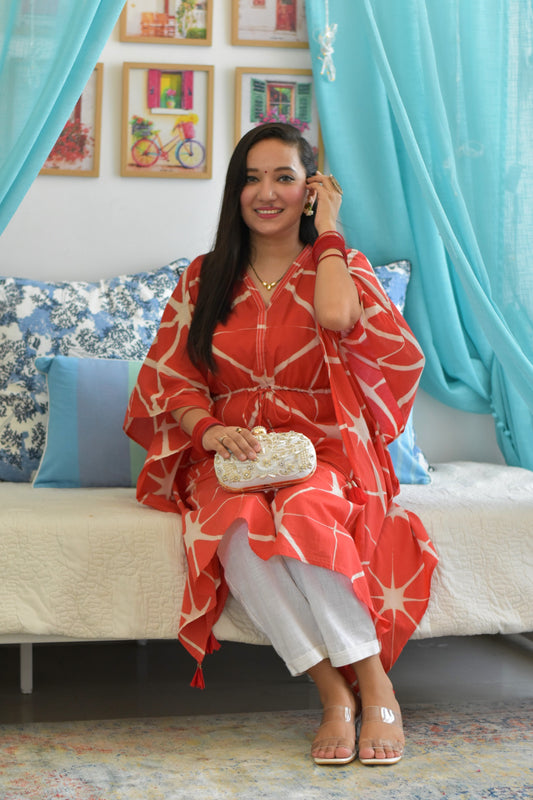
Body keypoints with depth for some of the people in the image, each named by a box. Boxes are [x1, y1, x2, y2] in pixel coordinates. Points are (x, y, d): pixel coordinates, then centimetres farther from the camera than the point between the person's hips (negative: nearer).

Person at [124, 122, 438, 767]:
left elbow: (337, 316, -17)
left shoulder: (342, 266, 9)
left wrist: (326, 233, 0)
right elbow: (167, 376, 7)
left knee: (305, 513, -37)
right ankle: (337, 693, -29)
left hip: (323, 453, -1)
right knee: (240, 528, -34)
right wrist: (209, 428, -15)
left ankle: (371, 678, -27)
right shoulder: (205, 278, 15)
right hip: (231, 460, 2)